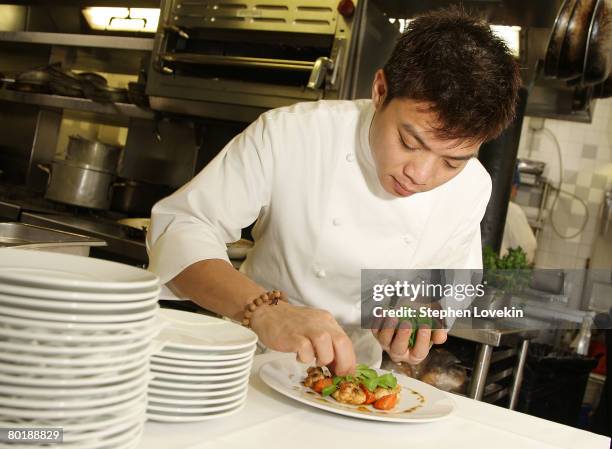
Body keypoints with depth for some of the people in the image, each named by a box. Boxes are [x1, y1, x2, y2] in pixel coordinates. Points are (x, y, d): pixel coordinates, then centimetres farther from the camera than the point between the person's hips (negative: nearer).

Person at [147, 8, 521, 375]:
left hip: (353, 375, 2)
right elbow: (178, 226, -19)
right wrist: (263, 310, -35)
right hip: (255, 360, -1)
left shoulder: (472, 189, -9)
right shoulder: (290, 134, -19)